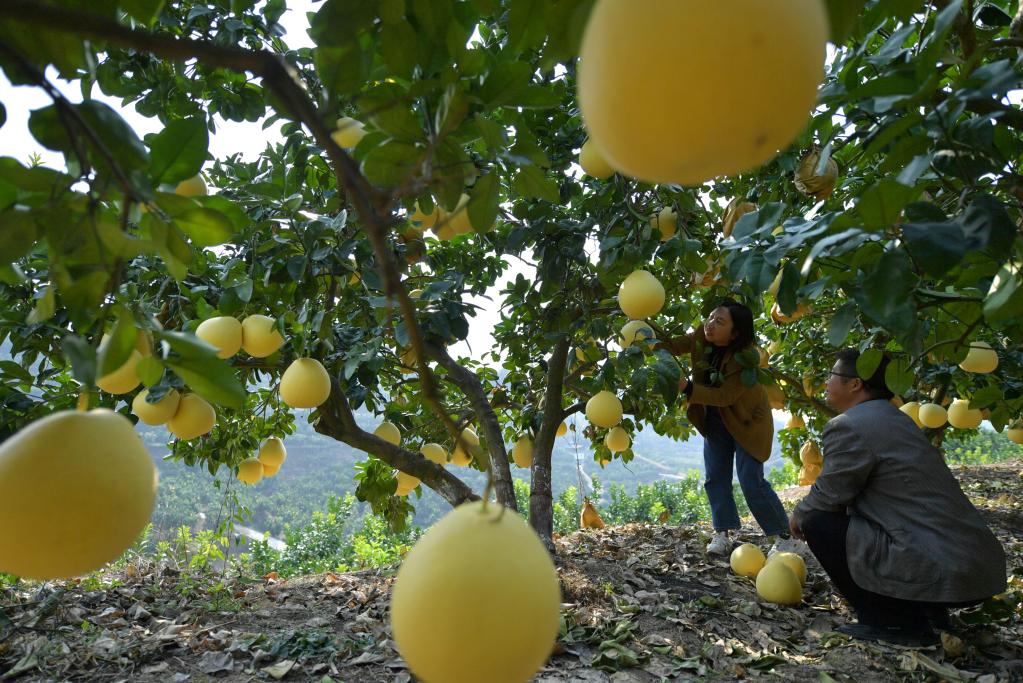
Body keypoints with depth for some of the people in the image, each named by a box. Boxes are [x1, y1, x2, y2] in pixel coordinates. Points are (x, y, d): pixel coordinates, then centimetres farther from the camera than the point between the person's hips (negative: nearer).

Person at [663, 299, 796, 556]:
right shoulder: (701, 337, -15)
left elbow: (726, 396, -32)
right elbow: (672, 346, -8)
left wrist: (688, 388, -43)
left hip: (747, 420, -6)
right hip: (716, 419, 6)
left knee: (752, 482, -8)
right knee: (715, 477, 5)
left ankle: (787, 537, 9)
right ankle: (722, 534, 17)